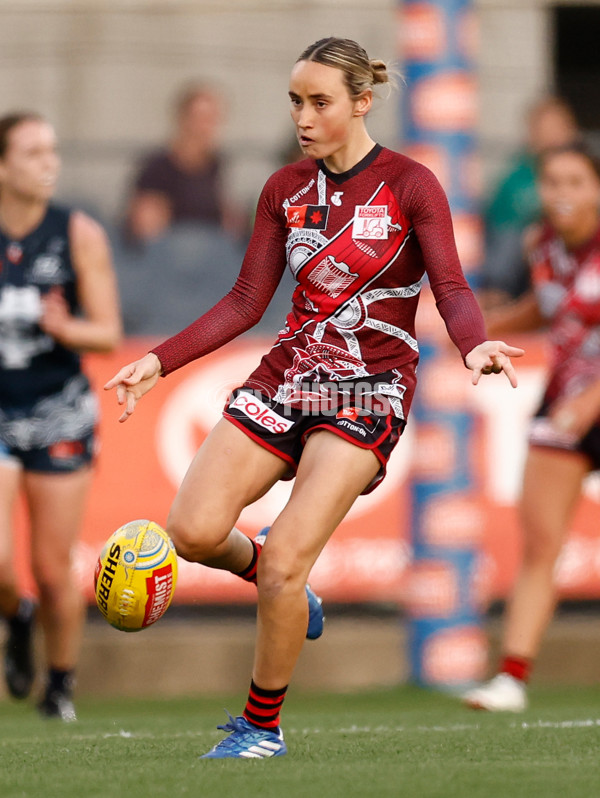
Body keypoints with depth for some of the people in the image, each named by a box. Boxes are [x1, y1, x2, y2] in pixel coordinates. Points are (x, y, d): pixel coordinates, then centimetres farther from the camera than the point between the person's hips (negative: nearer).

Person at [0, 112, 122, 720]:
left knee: (53, 571, 1)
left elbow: (109, 333, -4)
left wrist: (67, 329, -23)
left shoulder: (80, 235, -4)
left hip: (58, 415, 0)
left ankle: (61, 682, 24)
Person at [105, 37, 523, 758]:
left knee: (283, 565, -16)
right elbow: (246, 302, 11)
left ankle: (262, 725, 3)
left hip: (369, 390, -5)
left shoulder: (409, 185, -5)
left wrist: (474, 346, -34)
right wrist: (159, 361, 2)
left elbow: (451, 289, -12)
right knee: (192, 532, -14)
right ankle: (276, 583, 20)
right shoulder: (285, 189, 9)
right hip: (287, 375, 5)